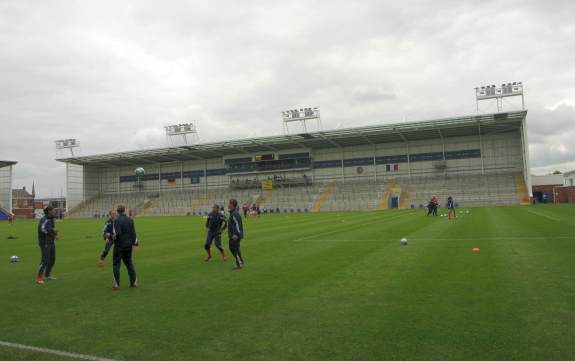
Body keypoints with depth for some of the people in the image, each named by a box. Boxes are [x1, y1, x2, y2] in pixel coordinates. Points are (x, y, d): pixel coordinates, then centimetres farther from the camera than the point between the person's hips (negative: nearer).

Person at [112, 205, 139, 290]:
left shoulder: (116, 220, -13)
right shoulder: (130, 220, 2)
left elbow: (117, 233, -21)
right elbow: (133, 233, 3)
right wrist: (135, 243, 14)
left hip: (119, 245, -5)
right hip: (128, 245, 5)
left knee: (116, 264, 4)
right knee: (129, 263, 15)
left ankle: (116, 284, 3)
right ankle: (134, 282, 16)